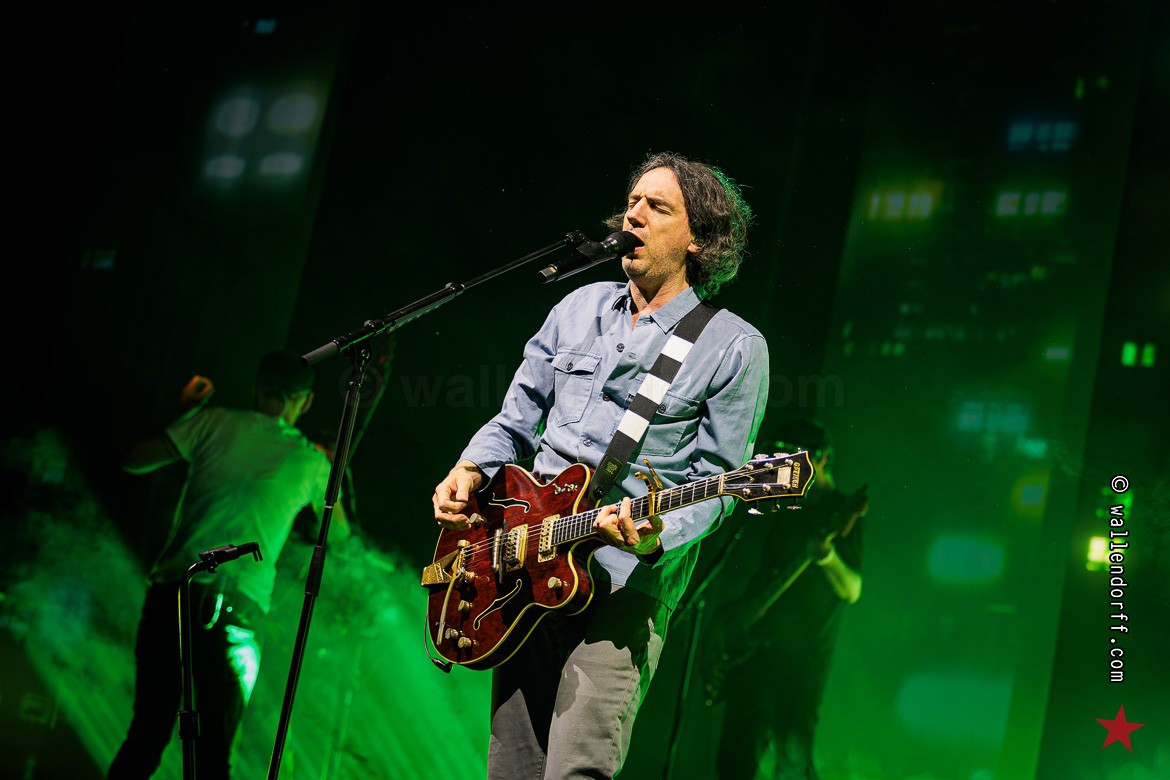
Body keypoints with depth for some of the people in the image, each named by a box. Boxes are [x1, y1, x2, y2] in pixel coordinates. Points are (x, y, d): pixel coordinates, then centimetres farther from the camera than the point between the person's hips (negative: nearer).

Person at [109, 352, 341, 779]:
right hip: (235, 611, 0)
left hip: (172, 593, 1)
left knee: (145, 736, 7)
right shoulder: (312, 461, 11)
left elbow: (134, 460, 11)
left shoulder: (218, 423, 8)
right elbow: (339, 532, 28)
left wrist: (185, 412, 24)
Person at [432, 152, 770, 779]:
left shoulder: (734, 347, -2)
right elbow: (516, 420, 21)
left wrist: (656, 535, -21)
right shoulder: (577, 309, 14)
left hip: (626, 576, -5)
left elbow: (716, 482, -4)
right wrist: (469, 471, 2)